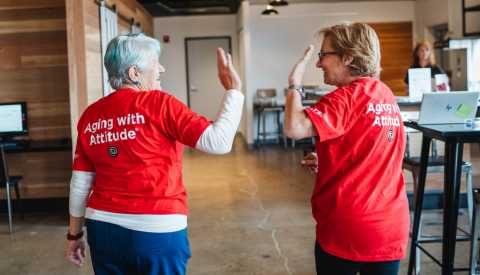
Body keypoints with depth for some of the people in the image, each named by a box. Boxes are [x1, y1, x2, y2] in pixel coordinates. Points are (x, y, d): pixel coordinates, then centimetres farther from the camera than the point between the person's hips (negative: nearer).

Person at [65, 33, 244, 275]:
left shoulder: (90, 115, 4)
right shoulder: (158, 104, -12)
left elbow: (80, 182, 8)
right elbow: (219, 142, -17)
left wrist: (75, 234, 18)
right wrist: (233, 89, -7)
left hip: (103, 228, 5)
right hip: (156, 231, -5)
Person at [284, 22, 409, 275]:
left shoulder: (346, 97, -17)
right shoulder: (387, 96, 9)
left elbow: (295, 128, -30)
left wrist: (294, 84, -16)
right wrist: (326, 162, 15)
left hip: (347, 229, -7)